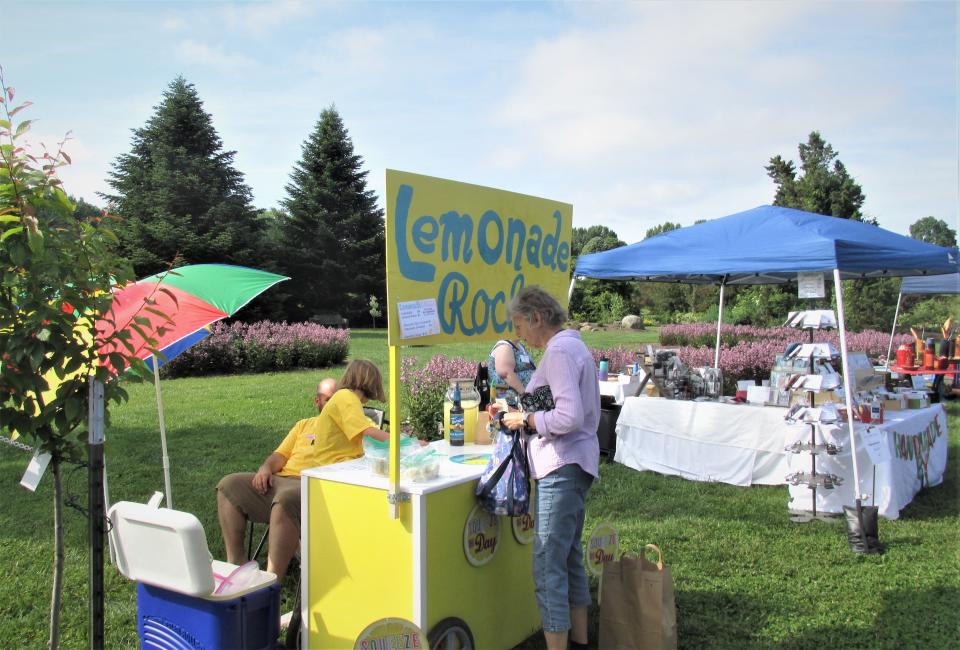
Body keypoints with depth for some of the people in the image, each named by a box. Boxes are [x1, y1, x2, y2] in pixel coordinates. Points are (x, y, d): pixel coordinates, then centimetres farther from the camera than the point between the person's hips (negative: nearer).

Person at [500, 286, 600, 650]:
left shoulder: (559, 351, -15)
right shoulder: (572, 346, 15)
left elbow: (570, 417, -25)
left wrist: (527, 420, -12)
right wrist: (523, 413, 12)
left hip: (562, 467, -11)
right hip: (573, 464, 11)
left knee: (548, 566, -5)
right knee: (569, 556, 19)